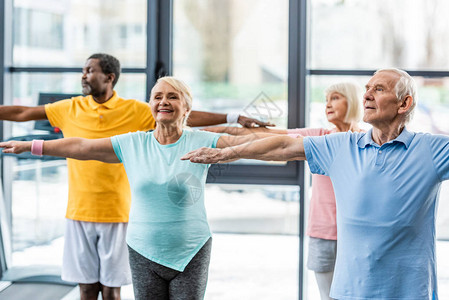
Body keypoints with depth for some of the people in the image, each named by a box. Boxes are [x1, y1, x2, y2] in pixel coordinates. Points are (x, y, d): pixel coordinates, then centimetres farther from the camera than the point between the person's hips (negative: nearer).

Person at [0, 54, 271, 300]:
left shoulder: (134, 111, -2)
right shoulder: (69, 109, 4)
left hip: (117, 214, -2)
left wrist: (234, 118, -10)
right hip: (79, 213, 2)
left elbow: (185, 117, -4)